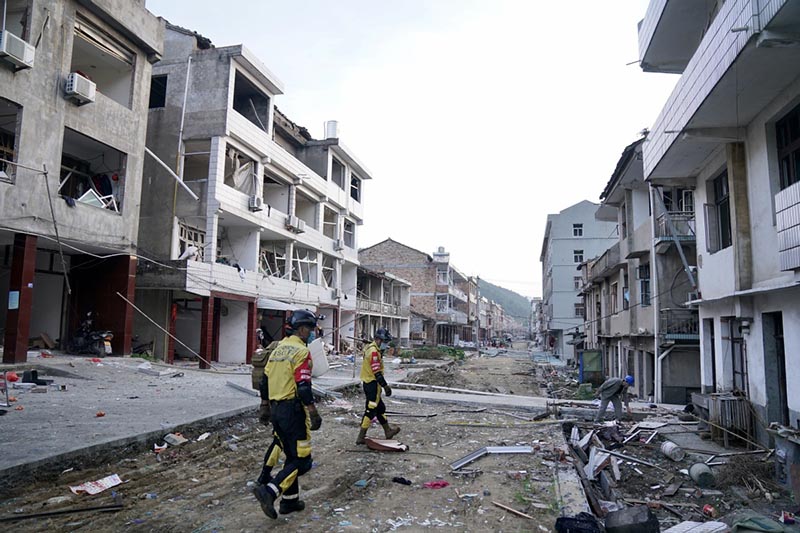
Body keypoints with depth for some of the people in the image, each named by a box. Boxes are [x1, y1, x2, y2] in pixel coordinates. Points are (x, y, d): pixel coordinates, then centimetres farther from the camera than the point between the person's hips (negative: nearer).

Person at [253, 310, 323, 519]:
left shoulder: (278, 349, 12)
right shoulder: (301, 351, -13)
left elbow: (265, 382, 16)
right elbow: (303, 388, -20)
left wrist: (268, 406, 26)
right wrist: (314, 414, -13)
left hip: (276, 409, 9)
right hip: (293, 410, -9)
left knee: (292, 455, 19)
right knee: (302, 460, -2)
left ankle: (290, 500, 24)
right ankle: (269, 491, -11)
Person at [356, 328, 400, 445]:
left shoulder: (370, 348, 13)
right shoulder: (374, 351, -20)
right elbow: (377, 372, -23)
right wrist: (385, 386, -19)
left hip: (367, 382, 11)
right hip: (373, 383, -11)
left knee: (380, 408, 20)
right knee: (371, 410, -3)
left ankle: (388, 431, 33)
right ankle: (361, 437, 3)